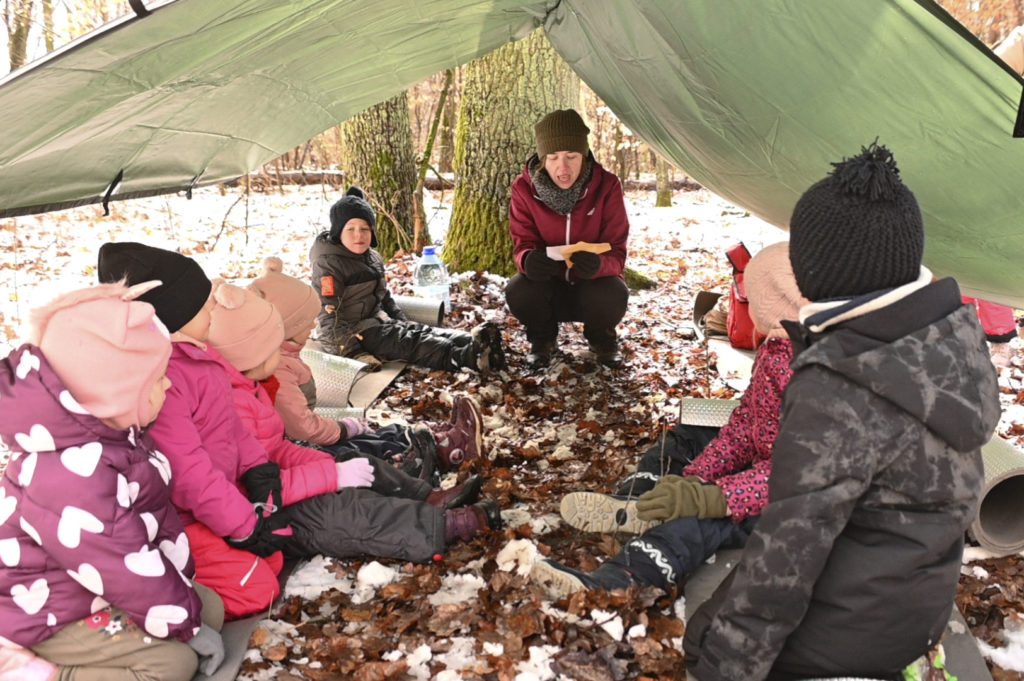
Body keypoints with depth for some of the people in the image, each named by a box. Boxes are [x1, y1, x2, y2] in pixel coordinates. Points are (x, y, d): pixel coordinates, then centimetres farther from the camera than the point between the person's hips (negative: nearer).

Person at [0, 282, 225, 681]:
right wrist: (187, 625, -15)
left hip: (87, 586, 9)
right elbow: (128, 571, -28)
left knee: (210, 606, 4)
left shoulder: (112, 430, -7)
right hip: (43, 615, -9)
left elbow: (157, 514, 0)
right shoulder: (69, 479, -36)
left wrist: (187, 598, 2)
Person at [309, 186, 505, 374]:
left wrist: (403, 324, 11)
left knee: (416, 331, -16)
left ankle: (472, 343, -38)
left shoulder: (373, 258, 12)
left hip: (377, 321, 8)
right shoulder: (328, 264, -15)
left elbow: (385, 297, 22)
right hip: (348, 334, -8)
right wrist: (353, 352, -25)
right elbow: (329, 314, -19)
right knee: (408, 342, -27)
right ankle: (466, 357, -46)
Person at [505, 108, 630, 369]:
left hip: (592, 286, 0)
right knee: (518, 292, -32)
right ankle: (543, 338, 4)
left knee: (613, 295, -34)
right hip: (548, 289, 1)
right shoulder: (525, 188, -15)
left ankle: (601, 338, 4)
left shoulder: (606, 186, -18)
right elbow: (522, 245, -11)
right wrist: (529, 260, -38)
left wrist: (599, 264, -42)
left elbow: (616, 252, -17)